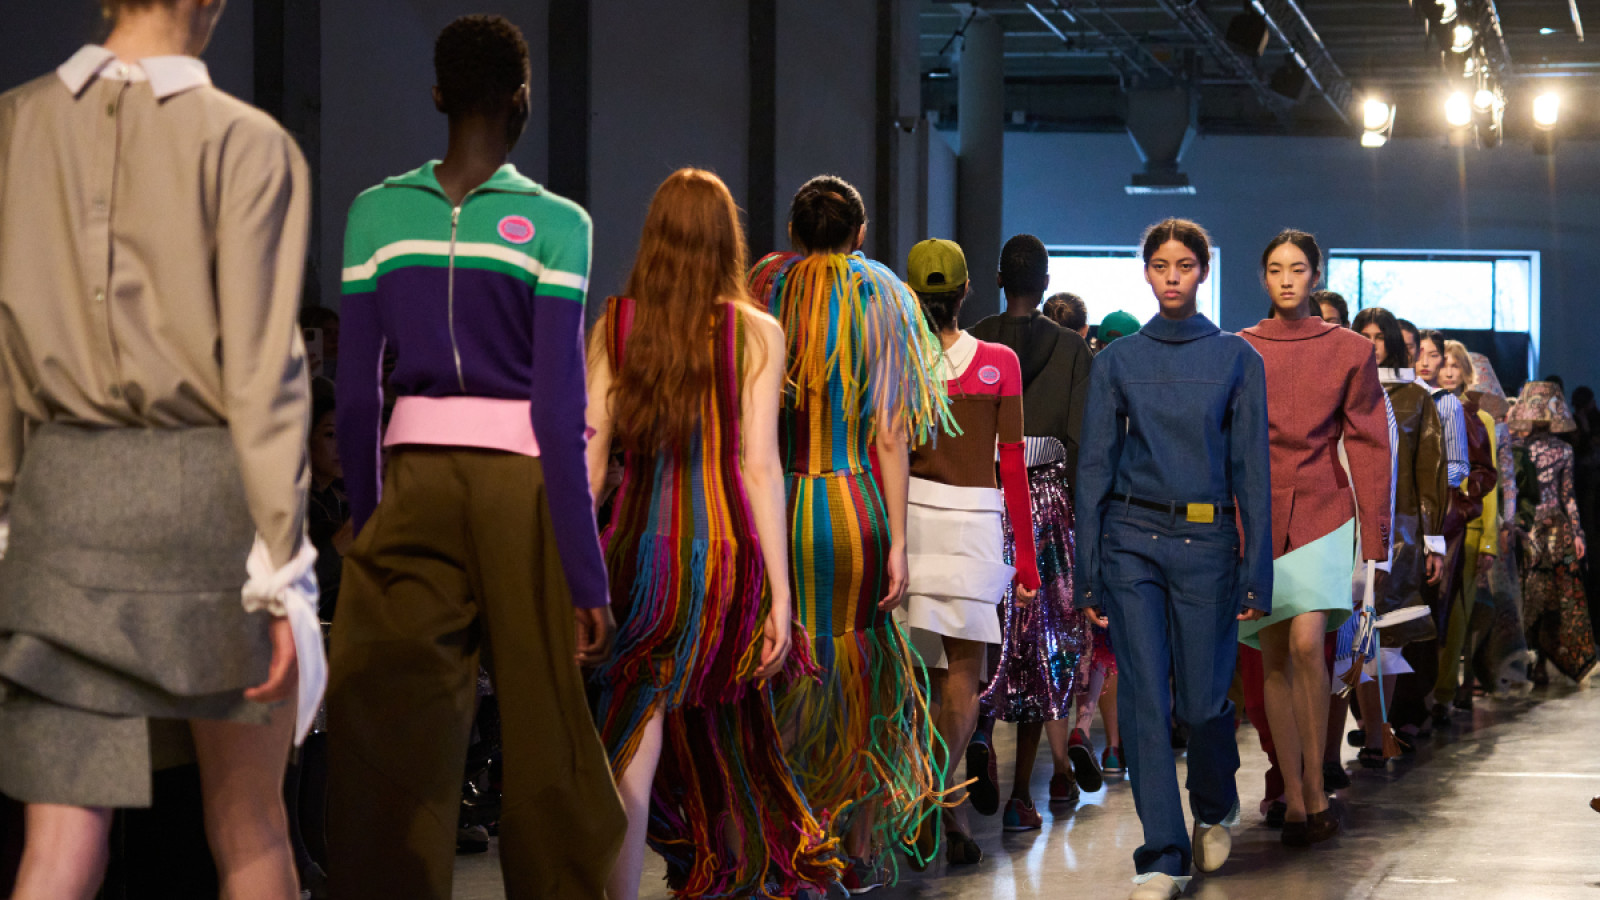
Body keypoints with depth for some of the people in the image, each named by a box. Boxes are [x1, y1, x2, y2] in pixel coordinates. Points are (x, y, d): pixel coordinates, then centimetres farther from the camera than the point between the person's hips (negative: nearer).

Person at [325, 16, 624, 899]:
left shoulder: (376, 213, 4)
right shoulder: (552, 223, -6)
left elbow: (355, 397, 5)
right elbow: (557, 406, -10)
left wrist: (364, 524, 15)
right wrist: (587, 574, -7)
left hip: (413, 478, 3)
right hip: (520, 484, -3)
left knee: (391, 727, 6)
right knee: (544, 723, 5)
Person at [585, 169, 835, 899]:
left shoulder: (615, 324, 3)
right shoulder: (755, 332, -1)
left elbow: (588, 458, 3)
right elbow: (759, 467, -5)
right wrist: (780, 593, -3)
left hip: (638, 550, 1)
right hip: (723, 550, -1)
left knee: (633, 742, 2)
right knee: (725, 724, 14)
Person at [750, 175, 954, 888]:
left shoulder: (758, 289, 5)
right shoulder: (880, 297, 1)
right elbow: (889, 435, -5)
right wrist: (896, 541, -4)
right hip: (851, 506, -1)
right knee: (854, 670, 10)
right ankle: (857, 852, 14)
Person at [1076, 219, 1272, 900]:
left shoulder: (1236, 358, 4)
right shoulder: (1118, 360, 6)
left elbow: (1252, 467, 2)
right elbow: (1095, 467, 6)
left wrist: (1256, 574, -3)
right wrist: (1089, 575, 1)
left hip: (1206, 541, -1)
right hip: (1132, 539, 1)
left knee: (1204, 700, 1)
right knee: (1145, 698, -4)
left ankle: (1215, 811, 32)